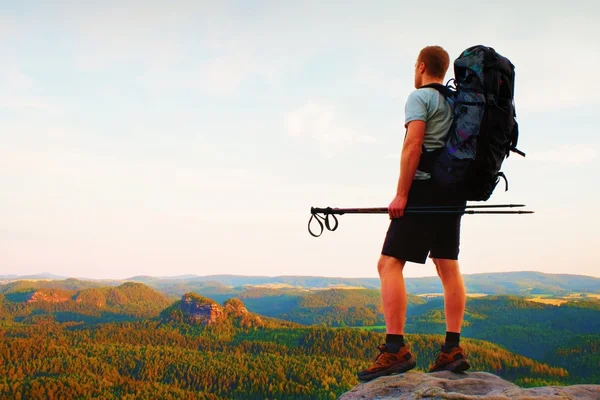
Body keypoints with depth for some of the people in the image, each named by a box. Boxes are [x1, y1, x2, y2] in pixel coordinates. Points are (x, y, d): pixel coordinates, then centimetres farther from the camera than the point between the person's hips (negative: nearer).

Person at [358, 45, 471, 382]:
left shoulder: (419, 97, -4)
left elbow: (413, 144, -16)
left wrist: (401, 194, -17)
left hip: (424, 188, -8)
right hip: (452, 192, 9)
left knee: (390, 263, -10)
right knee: (448, 266, 8)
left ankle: (396, 350, -19)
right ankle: (453, 350, 6)